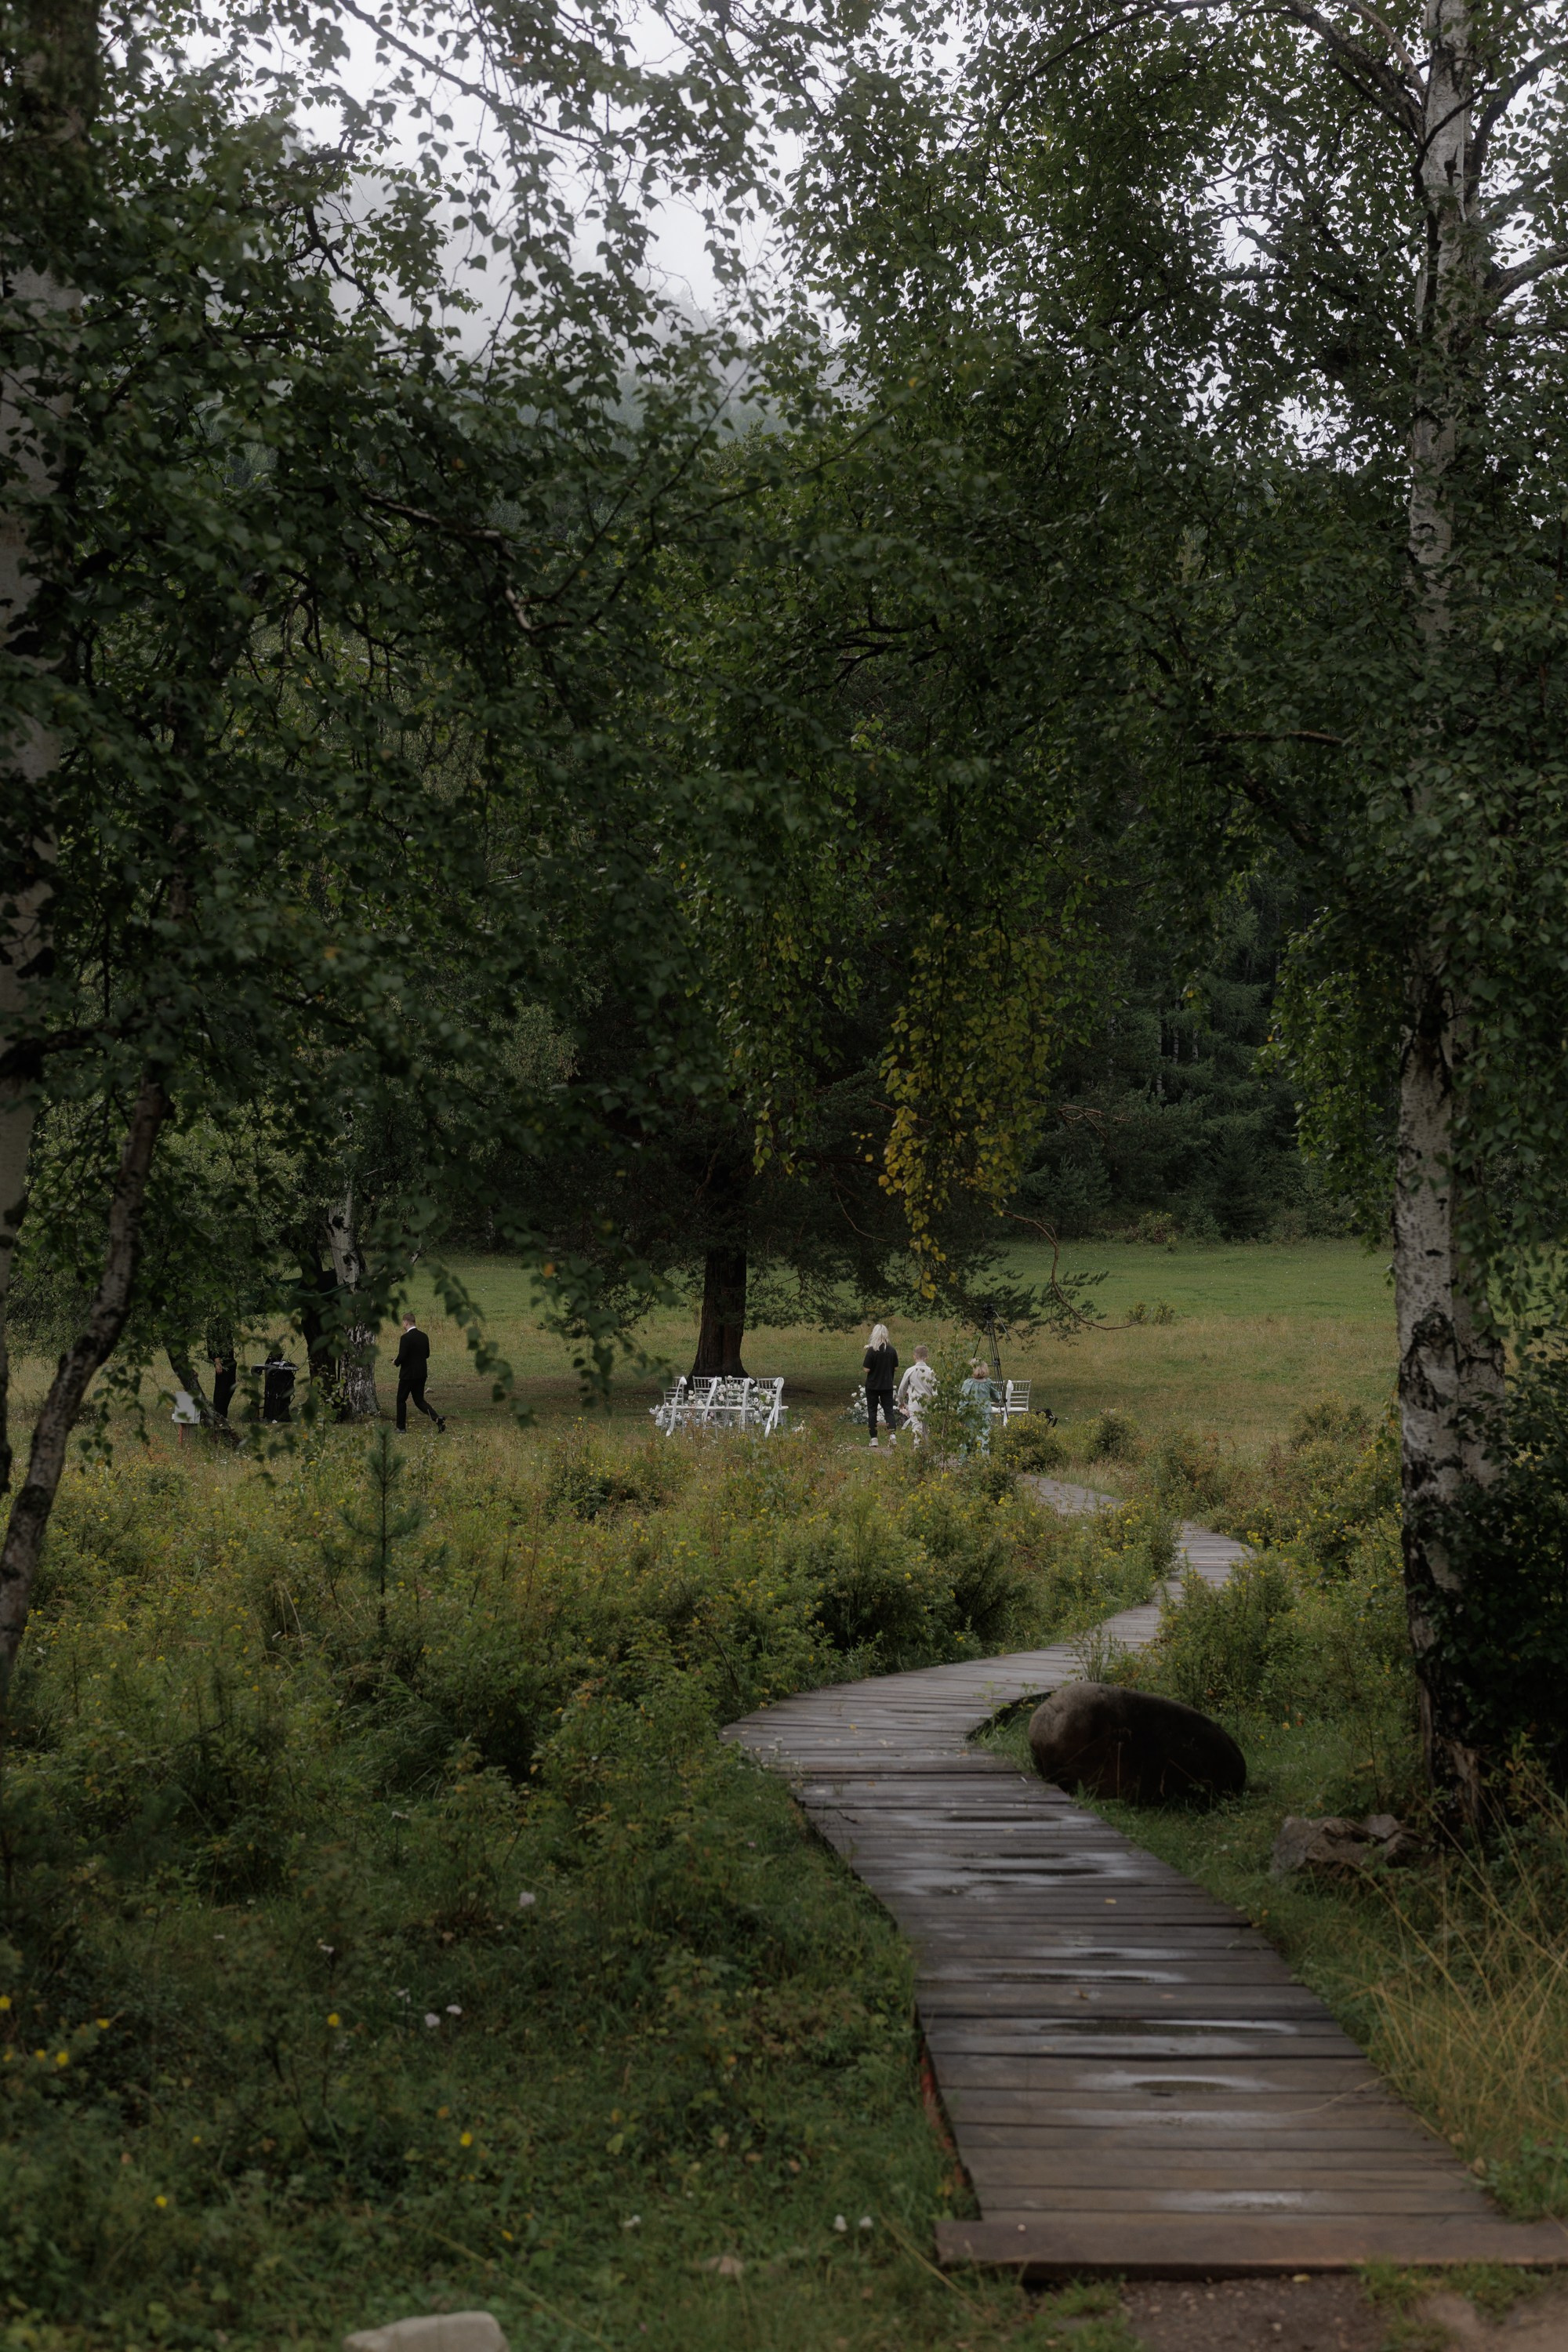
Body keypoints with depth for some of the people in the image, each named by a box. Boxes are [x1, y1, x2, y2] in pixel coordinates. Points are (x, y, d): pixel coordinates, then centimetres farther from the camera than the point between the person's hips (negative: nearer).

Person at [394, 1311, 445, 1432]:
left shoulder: (406, 1338, -18)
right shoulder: (424, 1336, 5)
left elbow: (402, 1357, -20)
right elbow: (427, 1354, 14)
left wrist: (396, 1362, 1)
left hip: (408, 1374, -7)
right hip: (422, 1373, 7)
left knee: (401, 1400, 10)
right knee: (419, 1400, 13)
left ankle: (401, 1427, 16)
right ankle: (437, 1418, -8)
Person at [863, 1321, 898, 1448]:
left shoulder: (872, 1350, -15)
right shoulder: (892, 1350, -4)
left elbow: (867, 1369, -13)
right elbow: (896, 1368, 3)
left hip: (872, 1385, -2)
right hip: (887, 1385, 2)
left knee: (872, 1411, 8)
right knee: (888, 1410, 8)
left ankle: (874, 1441, 7)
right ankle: (892, 1434, -12)